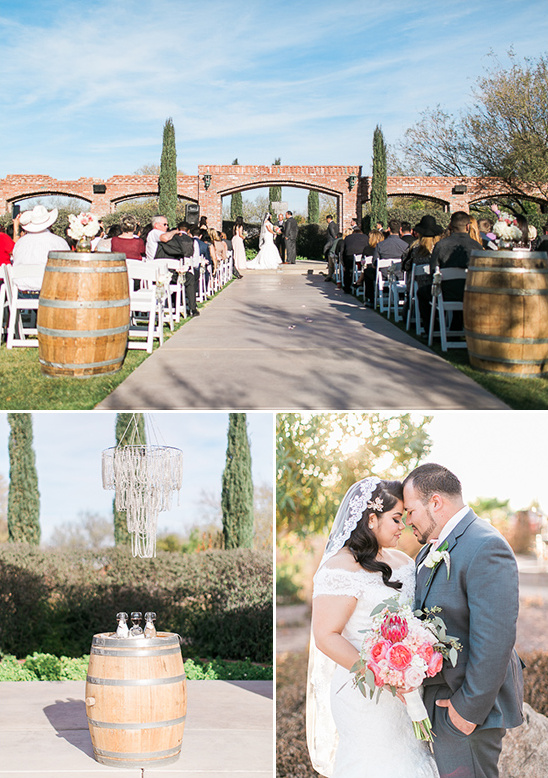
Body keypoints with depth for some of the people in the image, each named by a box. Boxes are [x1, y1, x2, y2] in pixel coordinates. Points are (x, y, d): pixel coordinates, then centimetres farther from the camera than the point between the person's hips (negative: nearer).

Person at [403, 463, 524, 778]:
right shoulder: (432, 549, 10)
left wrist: (469, 709, -21)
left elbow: (494, 639, -25)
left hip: (470, 704, -9)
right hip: (438, 693, 9)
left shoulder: (486, 548, -21)